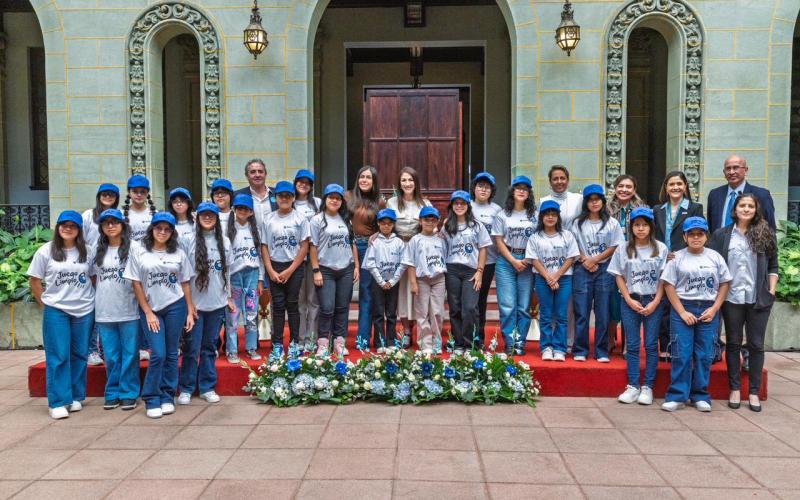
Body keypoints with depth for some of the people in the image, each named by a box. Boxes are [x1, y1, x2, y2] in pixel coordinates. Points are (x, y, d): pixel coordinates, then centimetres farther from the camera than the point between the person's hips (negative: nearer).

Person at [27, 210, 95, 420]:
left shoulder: (87, 252, 3)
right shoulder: (45, 251, -1)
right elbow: (34, 281, 4)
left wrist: (89, 298, 1)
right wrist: (45, 302, 1)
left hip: (84, 310, 2)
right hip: (56, 311, -2)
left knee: (79, 355, 8)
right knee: (58, 357, -1)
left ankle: (76, 397, 19)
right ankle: (58, 402, 4)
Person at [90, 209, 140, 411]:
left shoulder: (133, 247, -2)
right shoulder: (98, 251, 11)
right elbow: (94, 278, 17)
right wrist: (102, 296, 8)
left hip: (129, 311, -3)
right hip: (104, 312, 4)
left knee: (130, 354, 2)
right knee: (111, 355, 10)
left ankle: (129, 394, 12)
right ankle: (113, 393, 20)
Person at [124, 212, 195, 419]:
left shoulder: (179, 254, 5)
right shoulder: (139, 254, 0)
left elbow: (185, 284, 7)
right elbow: (136, 285, 0)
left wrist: (190, 312, 3)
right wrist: (148, 312, -4)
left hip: (175, 307, 2)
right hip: (150, 309, -1)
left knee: (171, 354, 5)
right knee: (158, 354, -8)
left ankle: (167, 397, 16)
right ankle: (152, 400, 6)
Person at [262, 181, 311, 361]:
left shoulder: (300, 219, -2)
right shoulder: (268, 219, 4)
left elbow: (304, 247, -4)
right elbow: (264, 247, 4)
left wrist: (290, 270, -8)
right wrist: (271, 271, -6)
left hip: (295, 266, -2)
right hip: (274, 267, 2)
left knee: (292, 304, 3)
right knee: (278, 305, 3)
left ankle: (294, 343, 12)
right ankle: (277, 346, 8)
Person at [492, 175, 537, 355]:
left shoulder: (535, 215, 6)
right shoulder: (503, 215, 6)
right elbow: (499, 241, 2)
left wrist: (528, 260, -8)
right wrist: (514, 261, -6)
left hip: (528, 262, 1)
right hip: (506, 261, -1)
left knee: (524, 306, 2)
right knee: (507, 305, -4)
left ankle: (520, 342, 10)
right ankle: (509, 343, 4)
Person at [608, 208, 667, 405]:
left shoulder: (661, 248, 1)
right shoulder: (623, 249, 3)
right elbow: (619, 277, 4)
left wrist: (655, 303, -8)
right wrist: (629, 300, -6)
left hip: (653, 301, -1)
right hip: (630, 302, 1)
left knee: (651, 344, 2)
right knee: (632, 345, 4)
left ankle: (648, 387, 9)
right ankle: (633, 386, 10)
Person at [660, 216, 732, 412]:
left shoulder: (715, 257, 6)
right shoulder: (677, 258, 0)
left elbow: (724, 284, 7)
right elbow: (669, 286, -3)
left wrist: (714, 309, -4)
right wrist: (682, 312, -9)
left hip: (709, 310, 2)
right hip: (683, 309, -2)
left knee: (704, 355, 6)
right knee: (681, 354, -1)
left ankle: (700, 395, 17)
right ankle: (677, 396, 6)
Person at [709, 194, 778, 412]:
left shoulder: (766, 234, 5)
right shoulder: (721, 234, 3)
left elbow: (773, 266, 8)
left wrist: (771, 291, -1)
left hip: (759, 299, 0)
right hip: (731, 297, 0)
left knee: (756, 345, 6)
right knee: (733, 344, 8)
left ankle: (754, 392, 15)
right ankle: (735, 389, 18)